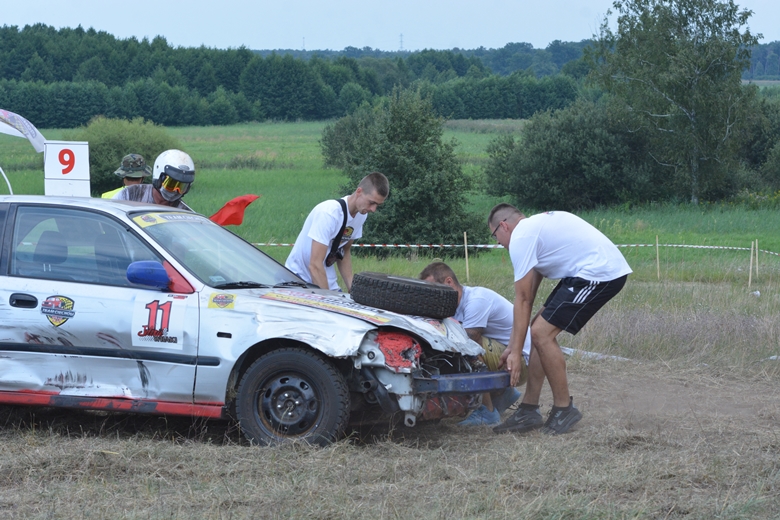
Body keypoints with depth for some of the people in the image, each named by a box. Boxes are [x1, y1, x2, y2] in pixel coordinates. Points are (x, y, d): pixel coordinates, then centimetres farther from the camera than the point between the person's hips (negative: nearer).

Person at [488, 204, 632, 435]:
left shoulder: (520, 238, -7)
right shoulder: (536, 226, 23)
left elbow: (523, 300, -7)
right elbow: (528, 297, 24)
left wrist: (516, 351, -4)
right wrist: (513, 345, 24)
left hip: (599, 274, -10)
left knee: (542, 333, -10)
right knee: (540, 327, 12)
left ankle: (564, 410, 2)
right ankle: (529, 410, 14)